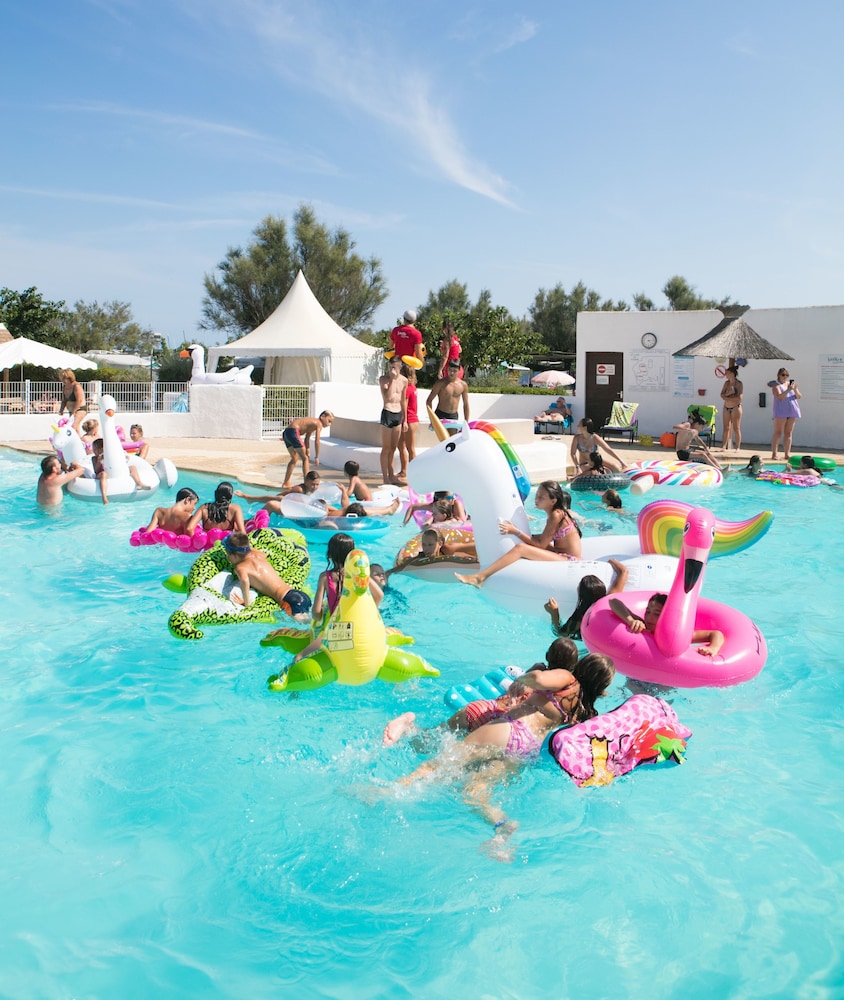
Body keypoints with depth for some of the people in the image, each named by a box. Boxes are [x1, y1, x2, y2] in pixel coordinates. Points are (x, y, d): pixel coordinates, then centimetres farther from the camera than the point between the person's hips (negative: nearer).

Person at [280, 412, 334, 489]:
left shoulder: (313, 423, 23)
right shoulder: (319, 424, -5)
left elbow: (307, 439, 23)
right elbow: (317, 441, -12)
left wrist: (307, 451, 18)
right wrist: (317, 457, -7)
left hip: (286, 432, 10)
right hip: (293, 432, -10)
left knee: (294, 459, 22)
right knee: (305, 458, -4)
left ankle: (286, 483, 27)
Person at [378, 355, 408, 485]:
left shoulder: (404, 380, 7)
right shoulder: (383, 379, -7)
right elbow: (386, 397, -21)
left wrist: (405, 420, 16)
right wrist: (392, 379, -21)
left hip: (398, 415, 5)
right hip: (387, 414, -5)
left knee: (393, 448, 12)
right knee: (386, 448, -2)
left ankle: (391, 476, 20)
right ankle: (385, 477, 2)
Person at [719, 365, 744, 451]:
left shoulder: (739, 384, -7)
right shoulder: (726, 383, 9)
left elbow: (739, 397, -15)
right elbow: (722, 395, 2)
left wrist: (727, 398, -10)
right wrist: (728, 393, -18)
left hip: (736, 408, -5)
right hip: (726, 408, 5)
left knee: (736, 428, -2)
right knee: (726, 428, 4)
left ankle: (738, 447, 2)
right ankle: (724, 447, 5)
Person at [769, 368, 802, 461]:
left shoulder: (791, 383, 16)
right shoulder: (776, 385, 1)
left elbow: (799, 396, 11)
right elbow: (779, 396, -15)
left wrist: (795, 389, -7)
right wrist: (788, 390, -25)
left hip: (792, 411, 5)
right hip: (781, 411, -5)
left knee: (788, 433, 4)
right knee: (778, 433, -5)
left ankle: (787, 454, 5)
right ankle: (774, 454, -5)